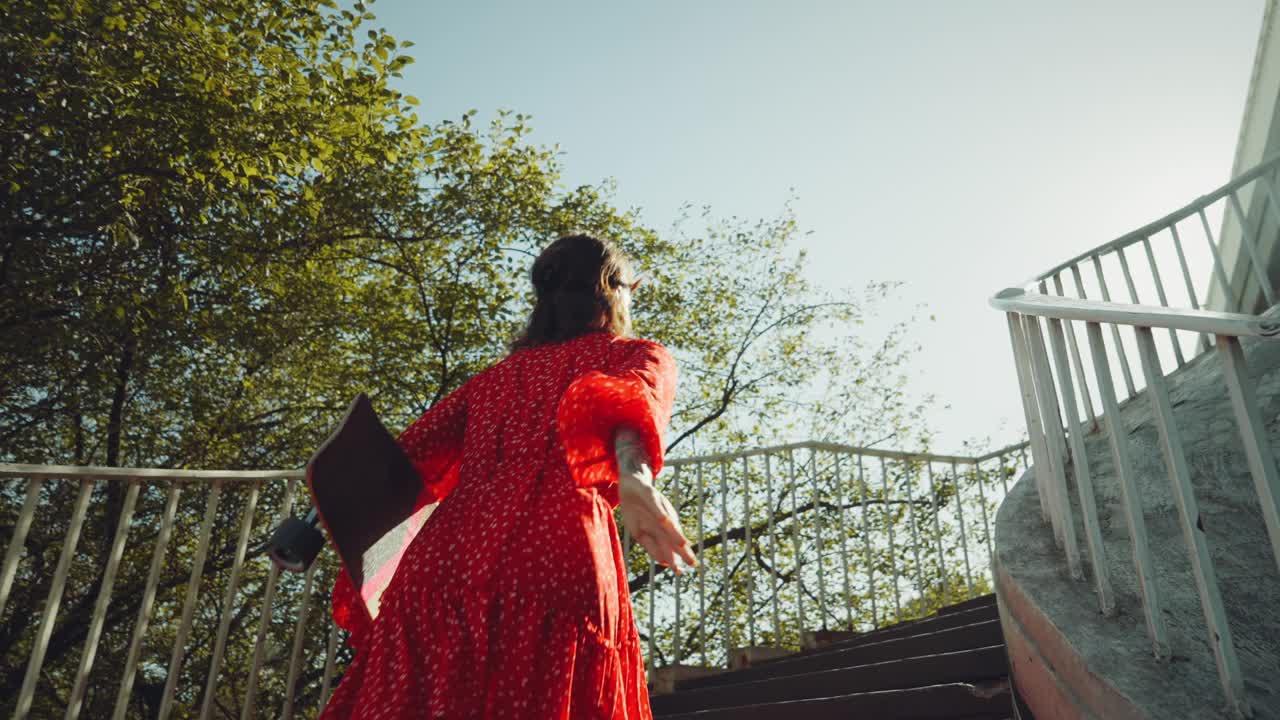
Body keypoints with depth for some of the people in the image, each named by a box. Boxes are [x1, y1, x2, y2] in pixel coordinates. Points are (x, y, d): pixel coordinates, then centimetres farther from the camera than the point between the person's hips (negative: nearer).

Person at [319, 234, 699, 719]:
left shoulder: (498, 373, 29)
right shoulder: (636, 355, 17)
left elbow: (403, 465, 18)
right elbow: (633, 395, -9)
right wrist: (633, 473, -29)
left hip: (442, 562, 4)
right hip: (554, 568, -4)